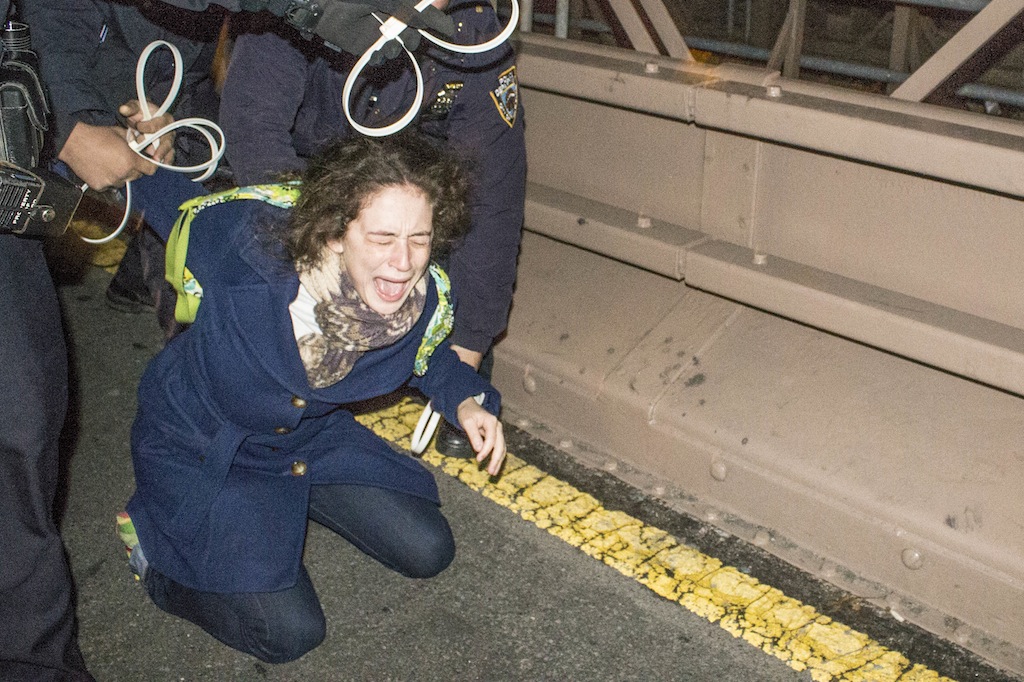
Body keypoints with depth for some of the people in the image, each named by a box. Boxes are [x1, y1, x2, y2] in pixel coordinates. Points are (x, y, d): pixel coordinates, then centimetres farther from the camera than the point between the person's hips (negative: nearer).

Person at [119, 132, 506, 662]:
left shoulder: (425, 299, -23)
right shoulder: (247, 244, -37)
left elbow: (425, 355, 3)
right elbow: (168, 202, -13)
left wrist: (466, 401, -14)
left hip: (309, 438, 5)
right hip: (197, 452, -5)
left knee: (427, 552, 7)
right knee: (289, 632, -13)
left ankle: (285, 505, 28)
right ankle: (152, 542, 13)